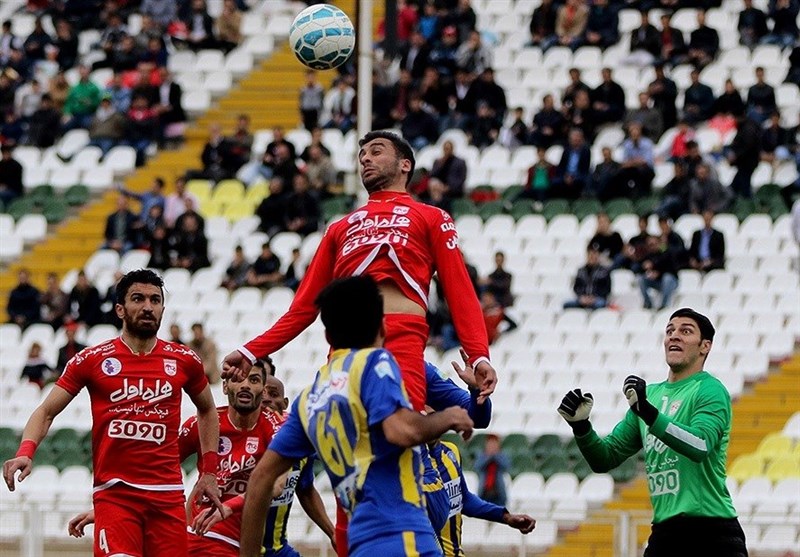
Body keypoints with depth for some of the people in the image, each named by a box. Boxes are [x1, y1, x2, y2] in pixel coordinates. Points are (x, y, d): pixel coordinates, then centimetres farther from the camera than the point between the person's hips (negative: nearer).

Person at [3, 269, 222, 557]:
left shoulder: (184, 361, 9)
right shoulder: (92, 360, 3)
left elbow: (207, 411, 26)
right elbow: (46, 412, 4)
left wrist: (209, 472, 19)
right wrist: (25, 452, -15)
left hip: (168, 495, 3)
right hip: (114, 492, -3)